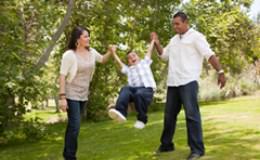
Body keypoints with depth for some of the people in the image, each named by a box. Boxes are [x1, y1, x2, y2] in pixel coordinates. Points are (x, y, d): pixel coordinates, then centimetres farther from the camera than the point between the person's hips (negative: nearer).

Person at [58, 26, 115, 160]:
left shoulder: (91, 52, 3)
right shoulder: (69, 55, -15)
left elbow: (102, 60, 22)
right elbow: (62, 76, -16)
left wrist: (110, 52, 0)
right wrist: (62, 97, -21)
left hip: (83, 95, 6)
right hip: (71, 95, -6)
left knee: (73, 125, 15)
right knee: (75, 126, -9)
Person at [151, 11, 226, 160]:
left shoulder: (196, 36, -4)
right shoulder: (174, 39, 19)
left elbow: (210, 55, -12)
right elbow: (164, 55, 27)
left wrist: (220, 71, -22)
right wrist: (156, 43, 12)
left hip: (188, 82, -7)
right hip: (173, 82, 8)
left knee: (191, 114, -10)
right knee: (169, 115, 13)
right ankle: (166, 144, 27)